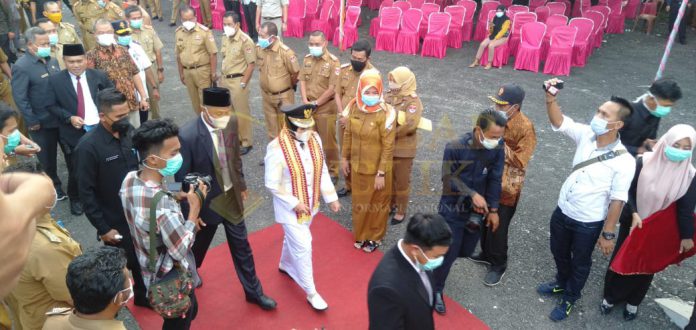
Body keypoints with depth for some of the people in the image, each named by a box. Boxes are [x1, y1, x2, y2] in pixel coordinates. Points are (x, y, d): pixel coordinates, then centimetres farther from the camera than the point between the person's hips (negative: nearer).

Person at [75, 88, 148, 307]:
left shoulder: (129, 132, -6)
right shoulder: (88, 146, -21)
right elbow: (86, 193, -16)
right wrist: (103, 228, -13)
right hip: (115, 222, -5)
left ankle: (143, 295, 46)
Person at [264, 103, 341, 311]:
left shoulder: (315, 139, -10)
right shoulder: (277, 149, -28)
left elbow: (322, 170, 1)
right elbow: (272, 184, -20)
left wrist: (331, 197, 0)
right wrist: (295, 203, -20)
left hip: (309, 203, 6)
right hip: (289, 207, -6)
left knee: (293, 238, 26)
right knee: (303, 246, 2)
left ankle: (285, 265, 56)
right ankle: (311, 292, 20)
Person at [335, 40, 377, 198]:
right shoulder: (345, 69, 0)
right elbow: (338, 93, 6)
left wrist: (351, 118, -18)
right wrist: (342, 114, -8)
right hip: (343, 120, 6)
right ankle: (348, 185, 36)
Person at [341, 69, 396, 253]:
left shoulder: (386, 113, -23)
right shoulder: (354, 106, -8)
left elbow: (388, 147, -19)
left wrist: (381, 173, -18)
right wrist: (344, 158, 9)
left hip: (376, 169, -5)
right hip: (357, 166, 5)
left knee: (376, 203, 16)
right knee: (359, 201, 22)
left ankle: (375, 237, 38)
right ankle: (361, 234, 46)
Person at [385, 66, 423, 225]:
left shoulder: (413, 101, -16)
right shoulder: (389, 95, 4)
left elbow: (409, 125, -27)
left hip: (403, 149, -6)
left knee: (402, 181, 10)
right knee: (388, 178, 20)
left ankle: (401, 211, 26)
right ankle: (391, 204, 40)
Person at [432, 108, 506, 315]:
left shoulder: (498, 148, -13)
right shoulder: (455, 147, -24)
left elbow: (495, 179, -2)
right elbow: (449, 179, -16)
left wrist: (493, 210, 1)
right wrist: (472, 194, -27)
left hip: (477, 210, 5)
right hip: (453, 209, -4)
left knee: (466, 251, 17)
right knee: (449, 253, 3)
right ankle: (437, 290, 26)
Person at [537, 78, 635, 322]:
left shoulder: (624, 161, -23)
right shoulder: (586, 135, -11)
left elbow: (617, 200, -19)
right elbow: (558, 121, -15)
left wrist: (608, 234, -13)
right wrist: (550, 98, -34)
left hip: (588, 223, -5)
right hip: (562, 211, 5)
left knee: (580, 263, 19)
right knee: (559, 253, 27)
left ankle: (569, 298, 44)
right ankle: (561, 283, 55)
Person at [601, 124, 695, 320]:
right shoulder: (644, 162, -18)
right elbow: (628, 190, -11)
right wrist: (634, 213, -22)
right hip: (631, 222, 0)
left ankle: (633, 301, 39)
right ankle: (610, 296, 34)